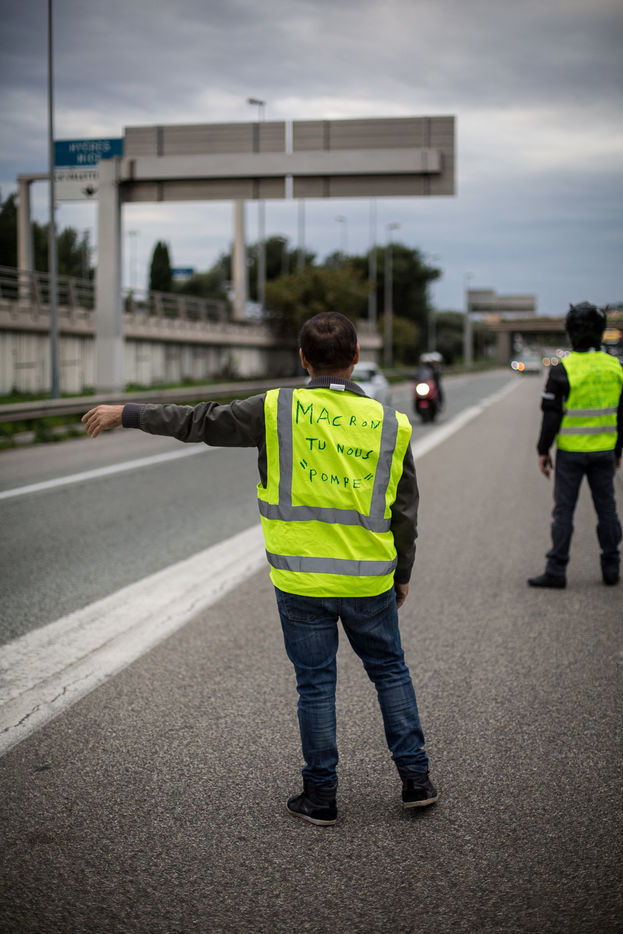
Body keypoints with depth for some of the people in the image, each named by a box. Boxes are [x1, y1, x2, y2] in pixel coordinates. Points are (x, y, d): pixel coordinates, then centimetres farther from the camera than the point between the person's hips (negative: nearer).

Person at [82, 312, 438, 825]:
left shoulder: (277, 411, -8)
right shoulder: (391, 425, -2)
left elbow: (201, 422, -2)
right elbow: (405, 512, 5)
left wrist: (127, 413, 9)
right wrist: (402, 574, 18)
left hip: (301, 580, -1)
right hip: (369, 580, 2)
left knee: (315, 684, 8)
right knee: (391, 671, 18)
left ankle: (321, 795, 16)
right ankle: (416, 778, 20)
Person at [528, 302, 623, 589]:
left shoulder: (562, 370, -12)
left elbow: (552, 415, -11)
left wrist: (543, 450, -2)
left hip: (571, 452, -4)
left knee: (564, 510, 2)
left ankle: (556, 570, 3)